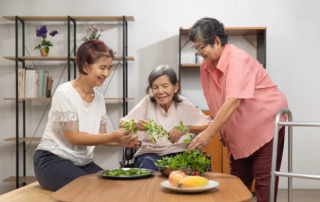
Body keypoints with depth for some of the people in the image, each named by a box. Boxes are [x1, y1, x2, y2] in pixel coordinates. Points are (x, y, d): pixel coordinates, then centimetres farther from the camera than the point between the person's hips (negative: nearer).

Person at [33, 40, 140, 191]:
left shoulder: (99, 98, 5)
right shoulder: (65, 93, -17)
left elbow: (101, 136, 6)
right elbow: (74, 137, -20)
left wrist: (122, 141, -16)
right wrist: (113, 137, -29)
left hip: (83, 163, 7)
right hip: (53, 160, -7)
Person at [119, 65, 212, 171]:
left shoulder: (184, 105, -2)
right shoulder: (147, 103, -2)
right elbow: (122, 125, -2)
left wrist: (187, 128, -24)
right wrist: (135, 125, -25)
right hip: (149, 153, 0)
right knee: (147, 165, -33)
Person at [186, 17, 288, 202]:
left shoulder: (238, 61, -25)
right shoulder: (206, 66, -1)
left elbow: (233, 102, -33)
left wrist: (209, 134, -35)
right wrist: (222, 131, 2)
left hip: (266, 123, -7)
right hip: (240, 132, 8)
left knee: (263, 178, -4)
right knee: (238, 178, 10)